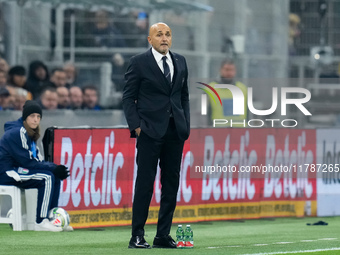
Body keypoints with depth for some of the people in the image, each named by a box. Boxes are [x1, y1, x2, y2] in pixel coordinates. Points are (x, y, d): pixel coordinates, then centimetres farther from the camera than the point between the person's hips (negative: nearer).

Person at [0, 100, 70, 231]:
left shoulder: (30, 133, 15)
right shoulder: (17, 132, -17)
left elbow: (38, 160, 11)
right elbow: (27, 162, -20)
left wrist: (56, 168, -8)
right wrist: (53, 168, -17)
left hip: (16, 170, 10)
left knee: (55, 178, 5)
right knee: (47, 178, -22)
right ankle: (41, 222, -23)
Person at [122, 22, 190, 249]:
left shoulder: (180, 62, 13)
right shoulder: (139, 62, -2)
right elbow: (128, 97, 0)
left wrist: (186, 124, 8)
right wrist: (135, 125, -9)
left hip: (175, 132, 5)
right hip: (150, 131, -5)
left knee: (172, 183, 5)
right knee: (145, 183, -5)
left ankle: (163, 235, 11)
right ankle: (137, 236, -1)